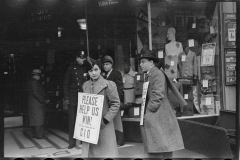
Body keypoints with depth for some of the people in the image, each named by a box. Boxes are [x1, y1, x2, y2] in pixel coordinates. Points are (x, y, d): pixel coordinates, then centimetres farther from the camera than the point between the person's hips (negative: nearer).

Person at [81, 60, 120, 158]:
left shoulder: (108, 85, -9)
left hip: (103, 127, -5)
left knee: (106, 153, 0)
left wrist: (105, 120, -14)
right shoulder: (85, 85, 8)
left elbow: (116, 104, -10)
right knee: (89, 152, 10)